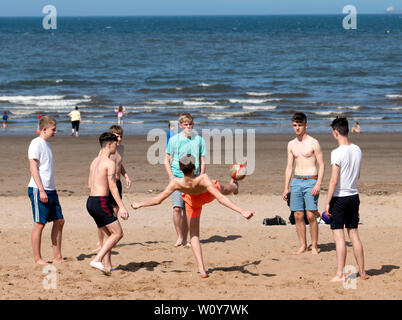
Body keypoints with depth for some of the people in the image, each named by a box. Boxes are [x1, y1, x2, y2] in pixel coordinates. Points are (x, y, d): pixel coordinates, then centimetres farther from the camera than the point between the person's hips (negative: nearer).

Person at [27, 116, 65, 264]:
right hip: (38, 190, -9)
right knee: (40, 223, -4)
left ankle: (57, 257, 14)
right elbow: (33, 168, -16)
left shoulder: (47, 144, 17)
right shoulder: (36, 143, -10)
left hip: (50, 190, 9)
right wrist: (41, 190, -21)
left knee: (59, 221, 8)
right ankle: (37, 258, 3)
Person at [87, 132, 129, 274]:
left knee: (108, 233, 17)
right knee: (118, 233, -5)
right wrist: (121, 207, -19)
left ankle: (108, 266, 14)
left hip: (90, 201, 9)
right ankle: (97, 260, -15)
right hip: (101, 201, -9)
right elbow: (112, 186, -17)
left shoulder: (94, 161, 16)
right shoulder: (110, 163, -10)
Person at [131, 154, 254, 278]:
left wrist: (139, 205, -14)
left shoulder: (176, 183, -39)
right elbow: (220, 198, -46)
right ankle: (234, 187, 72)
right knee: (225, 190, 34)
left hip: (193, 200, 1)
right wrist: (242, 211, -47)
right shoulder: (203, 179, -45)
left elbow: (158, 199, -29)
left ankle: (202, 269, 0)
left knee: (194, 235, 11)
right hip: (209, 193, -1)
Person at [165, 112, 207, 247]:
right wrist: (172, 178, -6)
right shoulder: (174, 140, 2)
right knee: (177, 208, -15)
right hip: (177, 177, -2)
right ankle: (179, 237, -8)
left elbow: (202, 162, 11)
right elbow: (167, 160, 6)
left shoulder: (199, 140, 6)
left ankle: (185, 239, 12)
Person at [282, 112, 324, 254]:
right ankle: (303, 246, 10)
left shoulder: (313, 143, -4)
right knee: (298, 216, 2)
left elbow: (321, 165, -5)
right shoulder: (291, 144, 12)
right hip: (296, 181, 5)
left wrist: (318, 184, -15)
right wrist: (286, 187, 10)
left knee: (310, 216, -8)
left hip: (311, 181, -5)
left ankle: (314, 246, 1)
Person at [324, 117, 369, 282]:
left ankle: (340, 274, -4)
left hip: (339, 198, -7)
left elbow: (334, 181, -20)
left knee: (338, 236, -3)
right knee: (354, 234, 14)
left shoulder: (337, 153, -17)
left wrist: (328, 202, -14)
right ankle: (362, 272, 18)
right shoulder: (357, 150, 5)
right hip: (354, 196, 7)